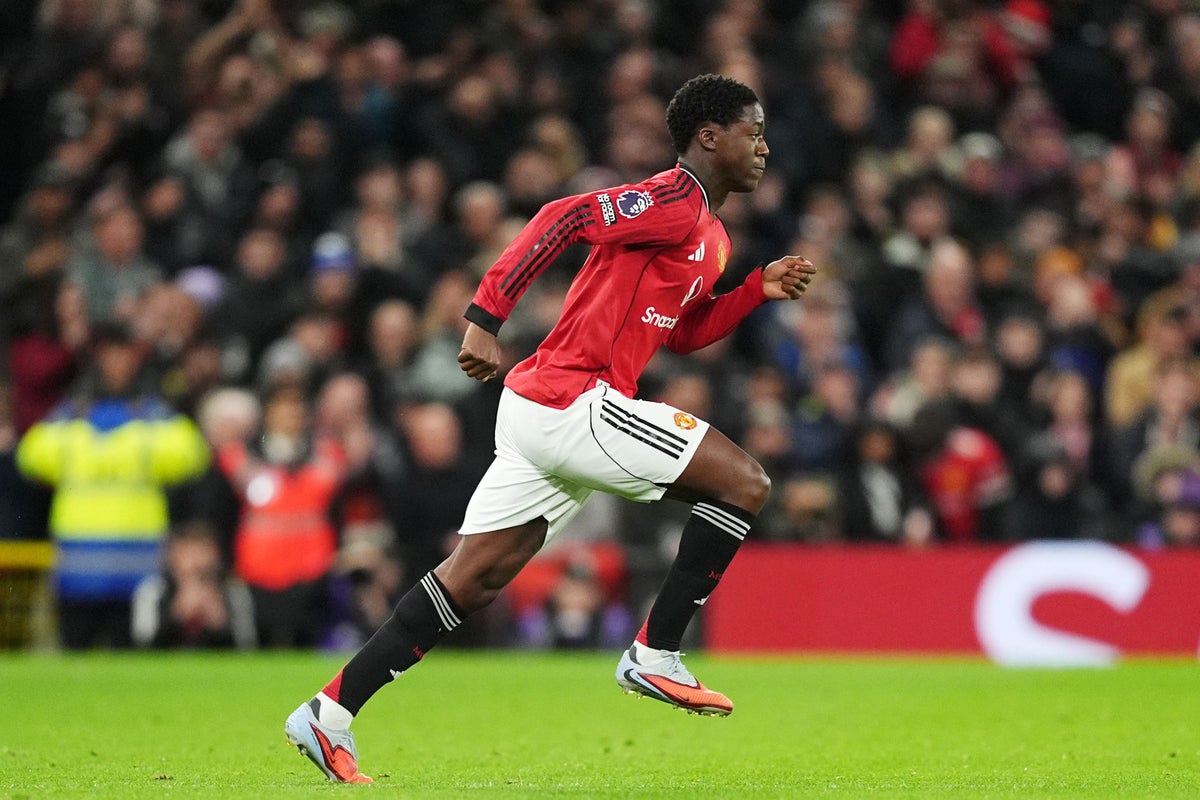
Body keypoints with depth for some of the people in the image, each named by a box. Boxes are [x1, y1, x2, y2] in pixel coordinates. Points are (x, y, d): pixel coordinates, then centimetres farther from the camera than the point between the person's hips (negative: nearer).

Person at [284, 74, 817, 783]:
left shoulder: (712, 237, 21)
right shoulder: (673, 201, -10)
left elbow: (682, 333, 31)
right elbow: (567, 216, -21)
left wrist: (759, 290, 19)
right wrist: (487, 316, -27)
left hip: (541, 407, 10)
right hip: (576, 401, -10)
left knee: (473, 579, 8)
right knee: (745, 484, -7)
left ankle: (332, 713, 7)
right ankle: (655, 655, -4)